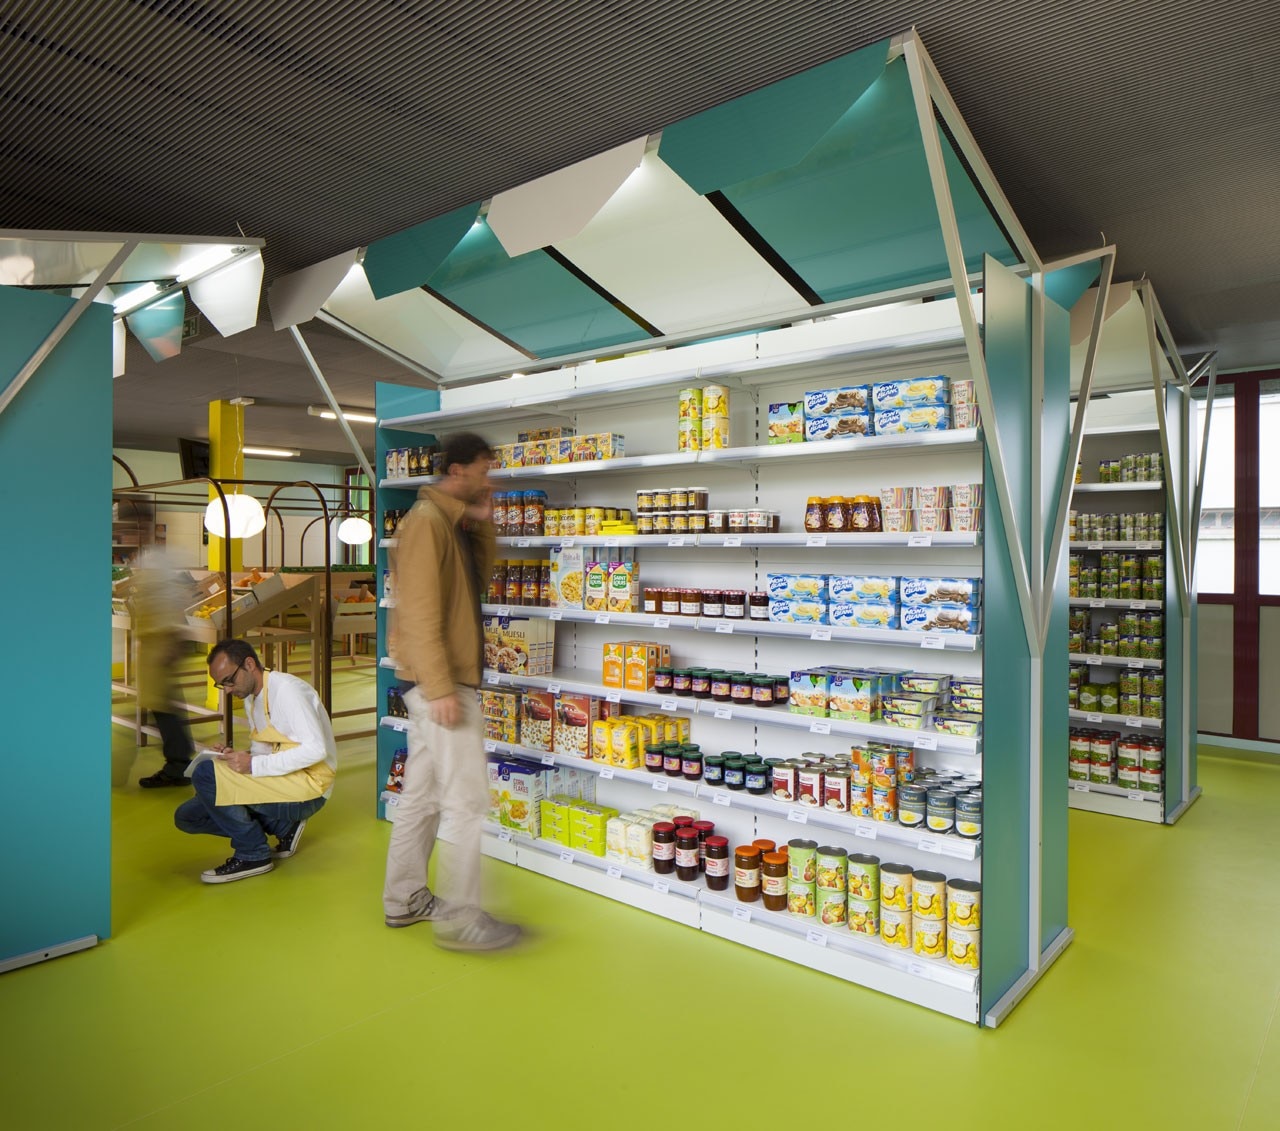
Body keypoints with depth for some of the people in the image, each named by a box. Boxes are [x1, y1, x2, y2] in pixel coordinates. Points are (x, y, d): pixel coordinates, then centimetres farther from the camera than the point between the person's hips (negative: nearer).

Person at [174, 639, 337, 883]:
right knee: (187, 817, 6)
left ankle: (253, 855, -7)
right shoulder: (251, 697, 13)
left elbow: (316, 749, -23)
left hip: (308, 786, -10)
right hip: (280, 784, 10)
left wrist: (253, 765, -24)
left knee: (206, 774, -20)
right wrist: (237, 757, -3)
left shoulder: (286, 689, -15)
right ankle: (283, 826, 6)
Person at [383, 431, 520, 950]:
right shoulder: (426, 520, -15)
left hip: (443, 679, 10)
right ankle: (458, 917, 4)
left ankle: (406, 900, 27)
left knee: (422, 795, 16)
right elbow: (420, 612, -21)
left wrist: (482, 523, 6)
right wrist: (440, 688, -24)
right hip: (440, 680, -10)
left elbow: (482, 574, 18)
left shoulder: (452, 523, 15)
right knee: (468, 801, -5)